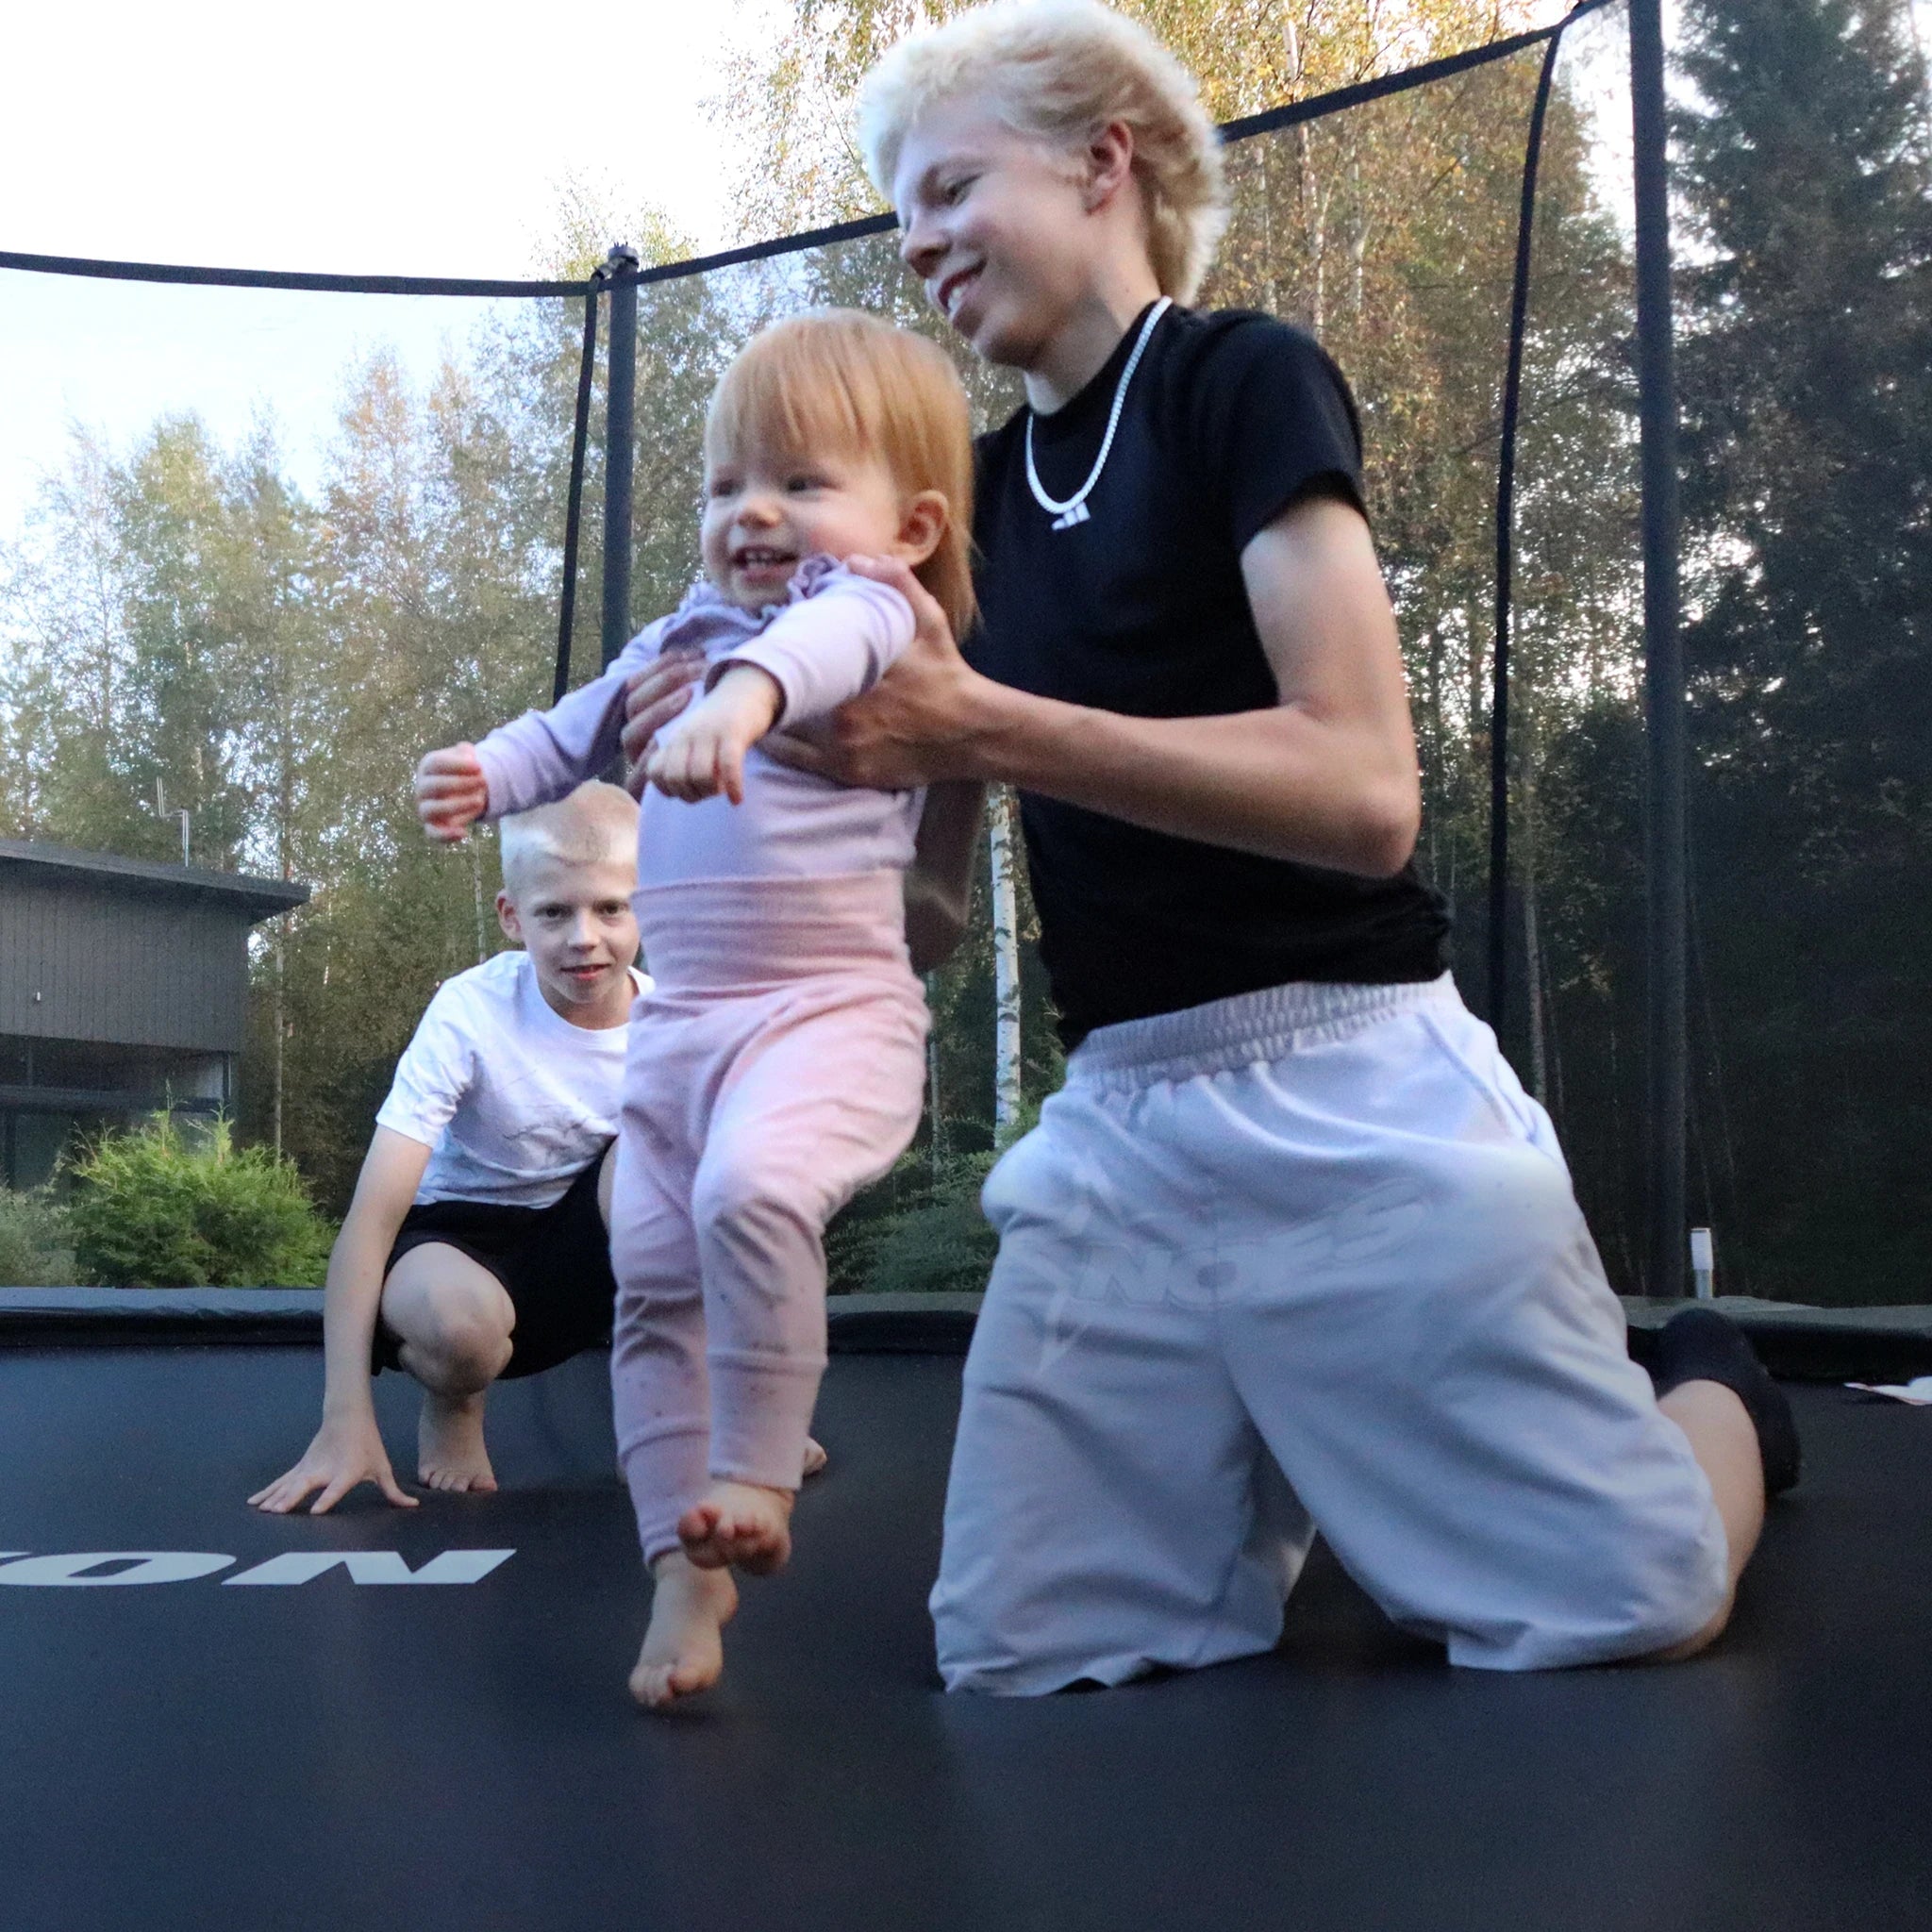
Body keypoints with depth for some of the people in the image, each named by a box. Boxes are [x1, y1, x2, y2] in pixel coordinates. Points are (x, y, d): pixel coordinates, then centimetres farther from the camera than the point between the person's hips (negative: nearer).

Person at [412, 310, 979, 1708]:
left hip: (831, 1008, -8)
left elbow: (836, 633, -30)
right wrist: (490, 774, 11)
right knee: (652, 1283, 5)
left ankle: (756, 1476, -16)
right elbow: (582, 726, 31)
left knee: (751, 1189, -34)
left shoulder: (876, 612, -5)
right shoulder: (682, 640, 18)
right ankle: (685, 1560, 15)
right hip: (678, 1018, 8)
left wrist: (746, 692, -51)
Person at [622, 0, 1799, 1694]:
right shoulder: (987, 487, 15)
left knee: (1621, 1616, -3)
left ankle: (1714, 1395, 30)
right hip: (1115, 1125, 6)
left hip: (1350, 1100, -6)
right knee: (1017, 1651, -3)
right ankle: (1293, 1486, 24)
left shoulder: (1244, 380, -5)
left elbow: (1364, 792, -18)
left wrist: (984, 725, -22)